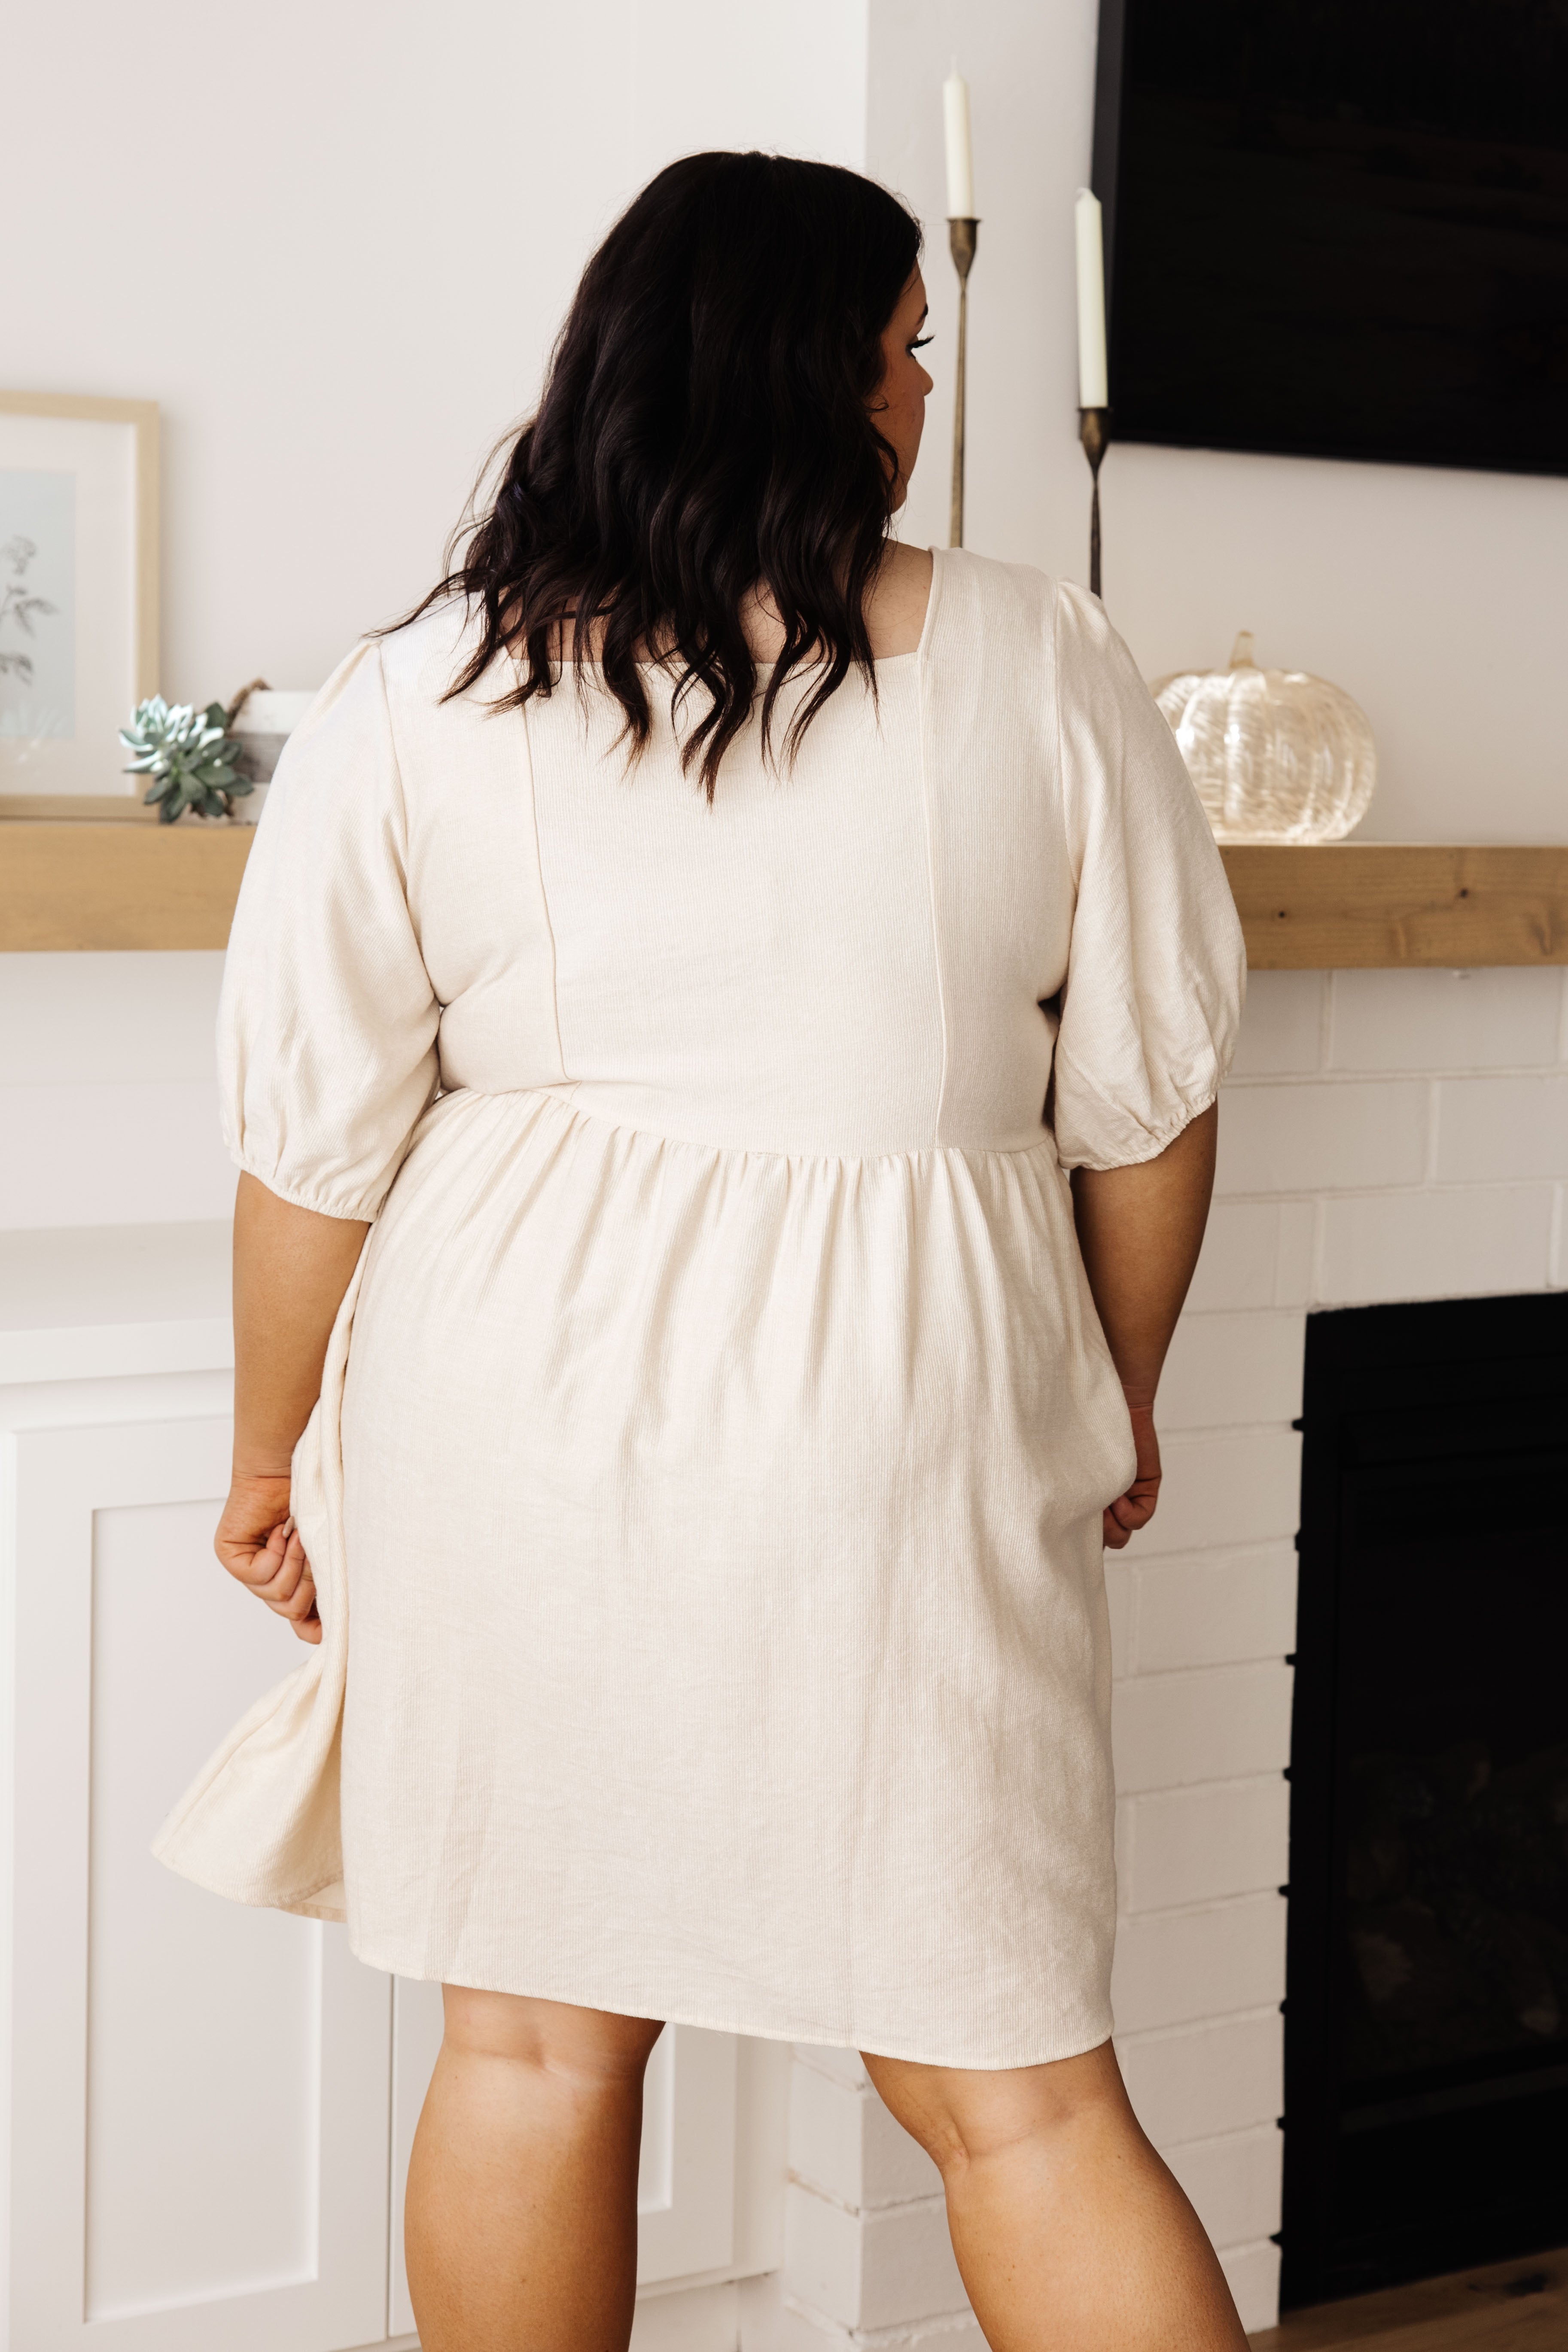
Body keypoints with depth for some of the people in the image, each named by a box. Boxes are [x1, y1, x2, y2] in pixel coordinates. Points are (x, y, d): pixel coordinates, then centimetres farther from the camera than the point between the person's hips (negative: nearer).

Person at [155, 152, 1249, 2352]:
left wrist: (273, 1459, 13)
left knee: (537, 2030, 15)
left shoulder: (422, 700, -2)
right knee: (1012, 2080, 7)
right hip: (903, 1427, -1)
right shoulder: (1037, 665, -2)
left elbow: (315, 1140, -1)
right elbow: (1151, 1094, 3)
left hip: (532, 1403, 1)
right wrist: (1120, 1393, 18)